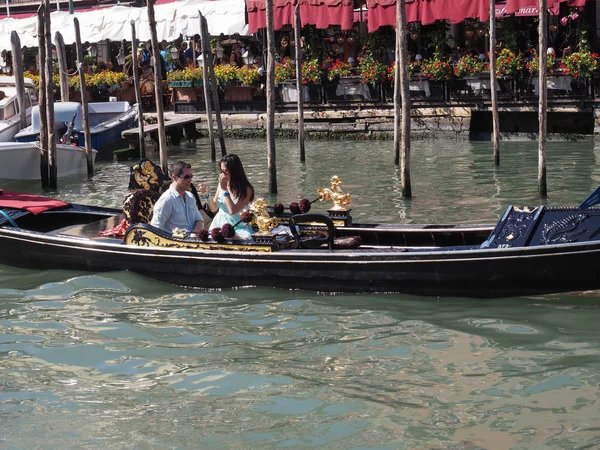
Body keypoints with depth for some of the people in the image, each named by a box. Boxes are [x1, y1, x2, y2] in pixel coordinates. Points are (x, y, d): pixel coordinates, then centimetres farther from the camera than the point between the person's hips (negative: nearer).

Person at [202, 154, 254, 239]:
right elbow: (214, 208, 14)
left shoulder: (246, 190, -11)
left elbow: (232, 211, -20)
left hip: (237, 227, -3)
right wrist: (206, 194, -4)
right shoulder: (222, 184, 5)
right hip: (219, 224, 3)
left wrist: (225, 190, -18)